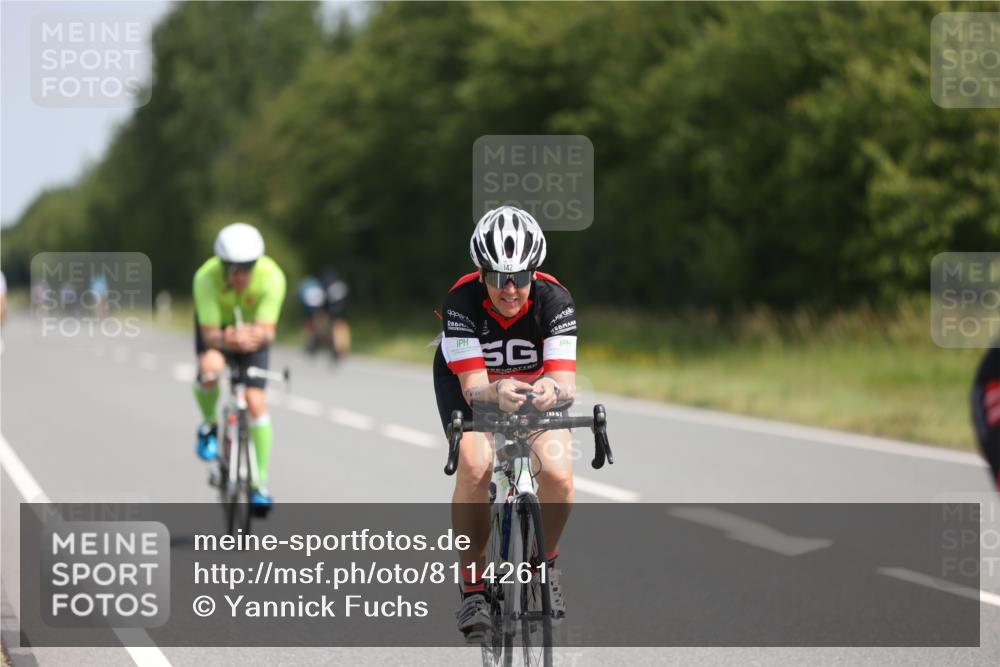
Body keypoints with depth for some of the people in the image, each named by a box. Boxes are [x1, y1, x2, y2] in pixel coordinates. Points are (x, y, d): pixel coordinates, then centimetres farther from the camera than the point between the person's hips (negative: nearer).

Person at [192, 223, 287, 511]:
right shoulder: (206, 277, -35)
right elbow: (210, 335, -33)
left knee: (256, 401, -13)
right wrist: (226, 340, -56)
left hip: (253, 327, 1)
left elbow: (267, 331, -33)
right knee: (210, 368, -34)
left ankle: (261, 481, 1)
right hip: (217, 326, -1)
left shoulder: (272, 277, -34)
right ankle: (209, 425, -3)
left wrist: (255, 336, -57)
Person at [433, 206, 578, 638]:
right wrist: (498, 392, -61)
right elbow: (473, 384, -38)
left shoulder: (554, 300, -31)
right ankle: (472, 587, -14)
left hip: (537, 381, 1)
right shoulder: (461, 302, -33)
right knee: (474, 465, -29)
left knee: (557, 473, -24)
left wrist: (553, 388, -62)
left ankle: (545, 563, 6)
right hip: (468, 380, -1)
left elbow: (567, 382, -38)